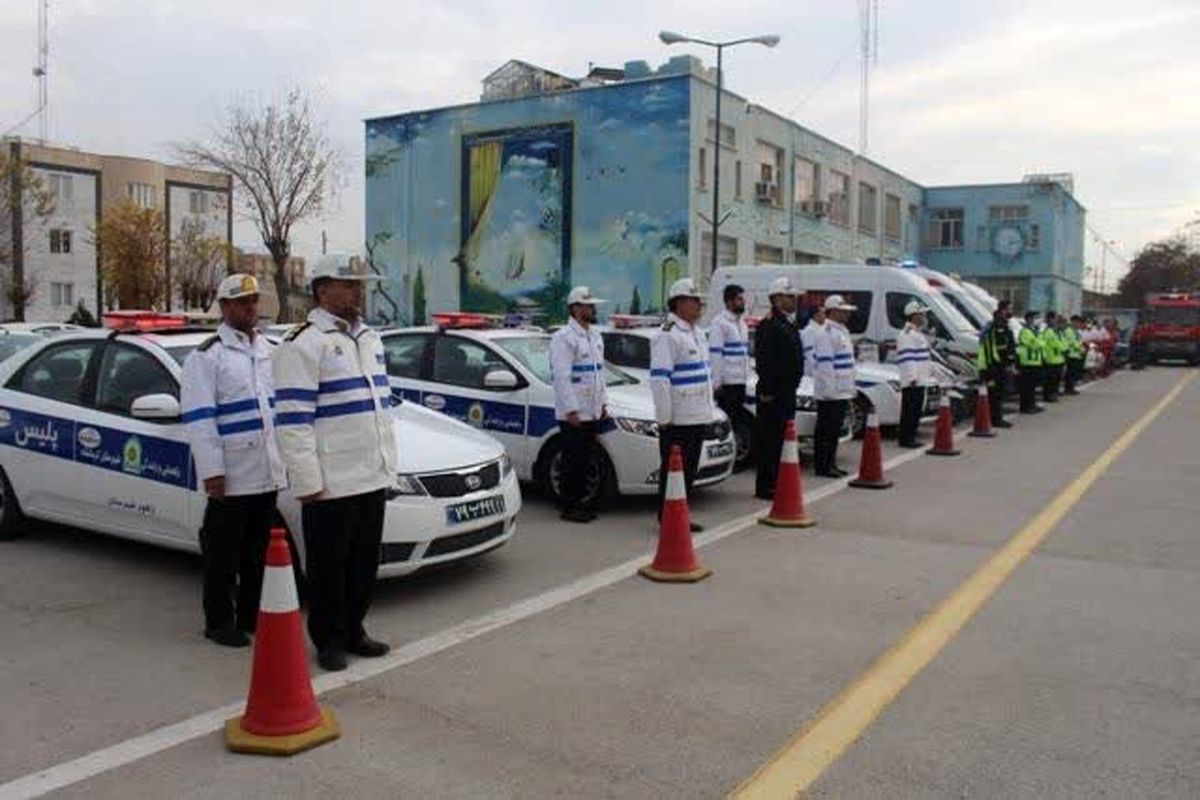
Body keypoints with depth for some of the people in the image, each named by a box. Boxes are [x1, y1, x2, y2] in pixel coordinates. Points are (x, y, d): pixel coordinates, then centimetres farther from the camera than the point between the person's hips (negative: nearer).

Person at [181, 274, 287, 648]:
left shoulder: (267, 350, 15)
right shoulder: (206, 356, -7)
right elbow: (199, 418, -12)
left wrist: (286, 459, 17)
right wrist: (212, 471, -18)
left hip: (267, 473, 6)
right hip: (231, 476, -6)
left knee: (258, 553, 14)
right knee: (223, 554, 4)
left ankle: (251, 615, 26)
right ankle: (219, 622, 15)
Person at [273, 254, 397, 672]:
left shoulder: (370, 339, 16)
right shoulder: (303, 344, -10)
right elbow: (292, 420, -15)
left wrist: (389, 464, 17)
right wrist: (307, 482, -18)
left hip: (373, 478, 7)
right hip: (331, 482, -7)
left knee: (364, 563, 14)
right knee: (329, 566, 4)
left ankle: (353, 630, 28)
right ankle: (329, 640, 18)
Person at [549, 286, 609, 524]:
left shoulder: (595, 337, 16)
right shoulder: (564, 337, -11)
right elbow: (561, 376, -16)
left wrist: (603, 403, 16)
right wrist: (571, 410, -19)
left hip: (591, 412, 8)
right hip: (572, 414, -8)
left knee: (584, 460, 12)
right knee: (572, 460, -3)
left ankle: (580, 501, 22)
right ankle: (569, 507, 5)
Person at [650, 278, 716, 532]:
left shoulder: (697, 333, 17)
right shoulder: (667, 335, -14)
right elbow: (659, 378, -19)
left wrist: (709, 409, 20)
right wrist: (664, 417, -19)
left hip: (698, 416, 9)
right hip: (677, 420, -9)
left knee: (690, 470, 13)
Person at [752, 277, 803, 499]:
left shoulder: (788, 325, 18)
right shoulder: (768, 325, -14)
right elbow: (763, 361, -20)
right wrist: (768, 391, -22)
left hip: (787, 392, 10)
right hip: (773, 395, -10)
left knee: (782, 438, 15)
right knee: (770, 438, -5)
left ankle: (776, 482, 24)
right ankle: (765, 487, 0)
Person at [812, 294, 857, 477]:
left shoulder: (841, 332, 19)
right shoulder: (826, 333, -13)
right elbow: (825, 363, -20)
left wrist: (849, 389, 21)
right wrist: (829, 389, -23)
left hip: (842, 392, 10)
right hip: (830, 393, -10)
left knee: (834, 431, 13)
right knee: (825, 431, -5)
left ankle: (831, 464, 20)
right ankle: (822, 467, -1)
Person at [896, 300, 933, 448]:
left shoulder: (918, 333, 20)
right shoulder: (907, 334, -13)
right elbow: (907, 358, -20)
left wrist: (930, 368, 25)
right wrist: (912, 377, -24)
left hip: (920, 379, 10)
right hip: (911, 381, -10)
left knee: (917, 411, 12)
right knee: (909, 411, -8)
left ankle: (911, 437, 18)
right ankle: (905, 439, -5)